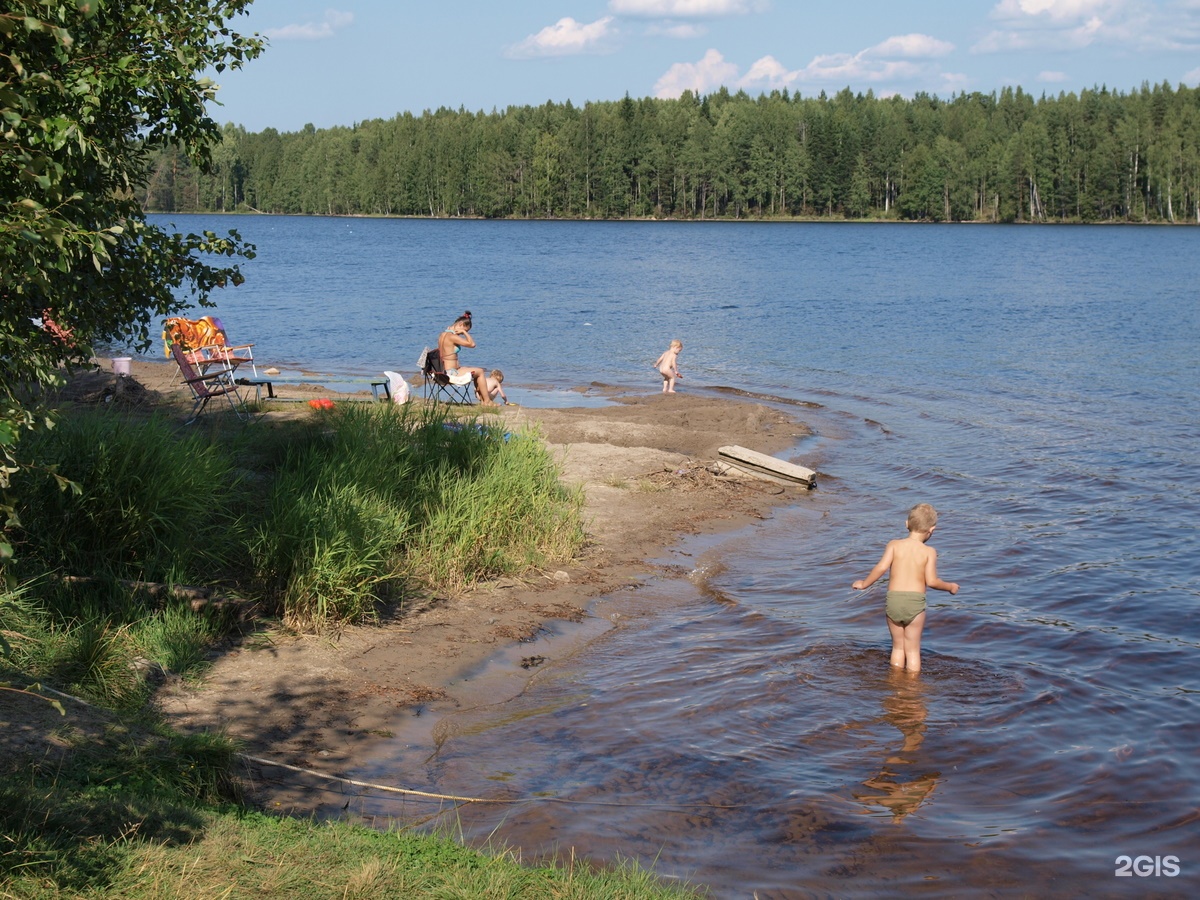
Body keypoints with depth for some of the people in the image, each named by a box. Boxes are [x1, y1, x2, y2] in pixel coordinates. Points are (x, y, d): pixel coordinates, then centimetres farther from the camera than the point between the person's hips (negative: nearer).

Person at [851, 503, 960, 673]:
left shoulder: (894, 545, 2)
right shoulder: (929, 552, -2)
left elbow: (881, 567, -10)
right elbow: (932, 581, -8)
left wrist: (864, 584, 4)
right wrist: (950, 587, 10)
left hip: (893, 600, 2)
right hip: (915, 603, -2)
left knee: (898, 647, 17)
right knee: (913, 650, 10)